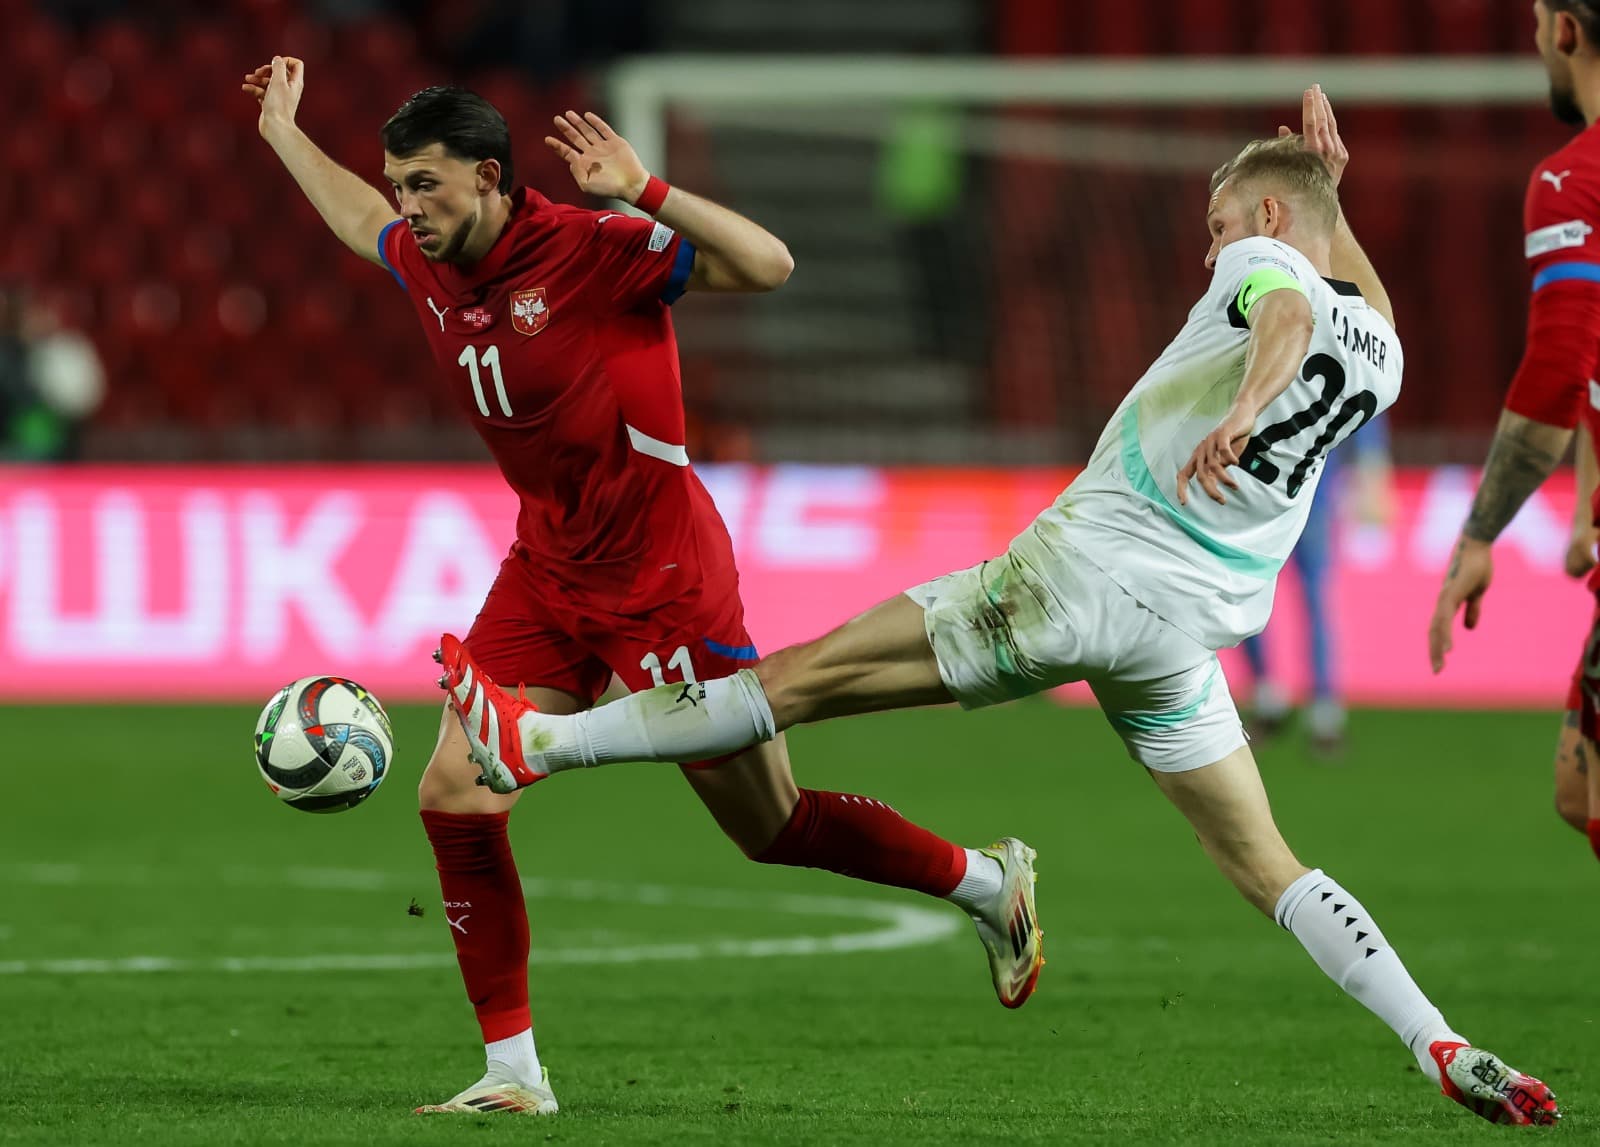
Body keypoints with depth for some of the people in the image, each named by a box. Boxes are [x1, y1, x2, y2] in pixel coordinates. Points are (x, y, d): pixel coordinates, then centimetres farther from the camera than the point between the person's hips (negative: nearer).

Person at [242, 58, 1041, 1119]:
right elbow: (361, 220, 28)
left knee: (770, 825, 1)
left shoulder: (591, 252, -19)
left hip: (660, 573, -7)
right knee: (455, 796, -5)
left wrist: (644, 193, -35)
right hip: (546, 573, 7)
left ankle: (991, 883, 25)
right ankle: (515, 1075, 3)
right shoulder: (429, 269, 2)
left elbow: (767, 265, -27)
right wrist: (284, 135, 34)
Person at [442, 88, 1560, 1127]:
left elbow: (1291, 314, -29)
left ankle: (539, 742, -1)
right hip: (1185, 633, 6)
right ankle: (1447, 1052, -2)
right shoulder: (1379, 357, 15)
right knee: (1266, 866, 10)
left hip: (1078, 571, -6)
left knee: (815, 673, -3)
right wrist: (1333, 189, 41)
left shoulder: (1263, 267, -4)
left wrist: (1245, 402, -48)